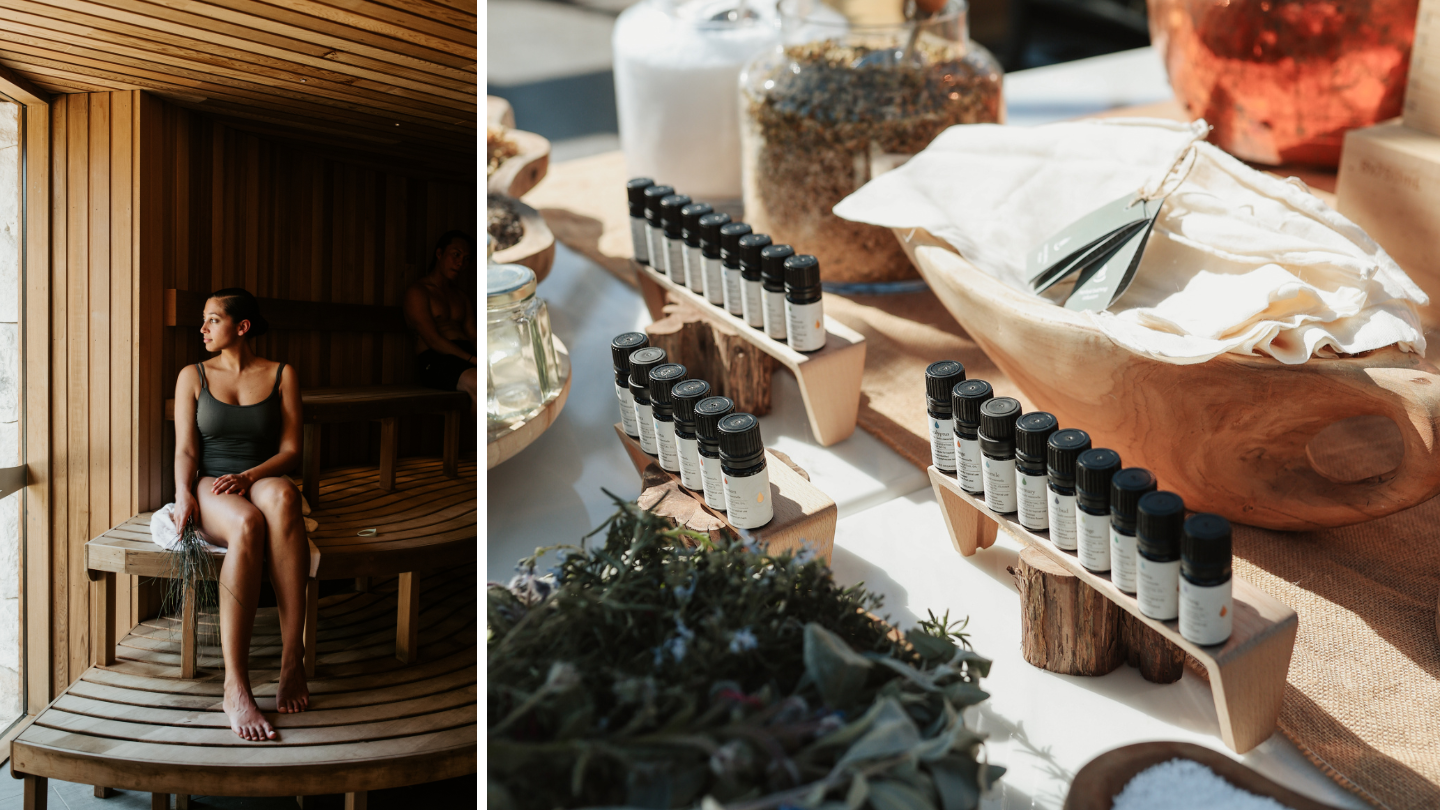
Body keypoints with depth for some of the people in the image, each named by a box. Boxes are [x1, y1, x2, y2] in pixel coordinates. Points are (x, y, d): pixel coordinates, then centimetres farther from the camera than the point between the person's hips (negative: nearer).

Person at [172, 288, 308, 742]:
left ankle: (292, 658, -43)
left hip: (262, 482, 1)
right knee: (247, 524, -39)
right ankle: (235, 685, -49)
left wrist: (248, 476, -14)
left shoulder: (282, 376, 12)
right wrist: (183, 494, -15)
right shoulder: (193, 376, 14)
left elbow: (291, 450, 4)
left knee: (281, 497, -40)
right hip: (210, 491, 0)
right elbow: (186, 449, 6)